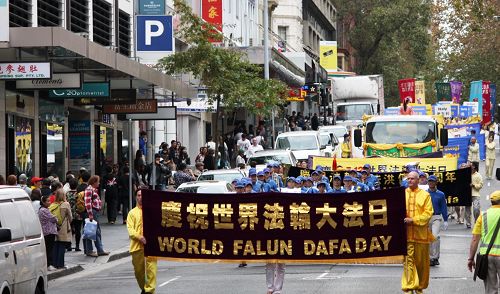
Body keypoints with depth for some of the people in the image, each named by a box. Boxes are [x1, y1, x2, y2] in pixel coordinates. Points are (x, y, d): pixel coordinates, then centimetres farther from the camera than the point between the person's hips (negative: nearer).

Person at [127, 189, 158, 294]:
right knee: (138, 270, 10)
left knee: (151, 268, -14)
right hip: (137, 245, 2)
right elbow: (130, 229, 1)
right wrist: (140, 237, -16)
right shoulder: (132, 213, 13)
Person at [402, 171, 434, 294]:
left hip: (421, 232, 0)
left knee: (421, 261, 7)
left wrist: (413, 220, -14)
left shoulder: (425, 195, 4)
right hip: (406, 232, 0)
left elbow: (428, 213, -4)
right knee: (408, 260, -6)